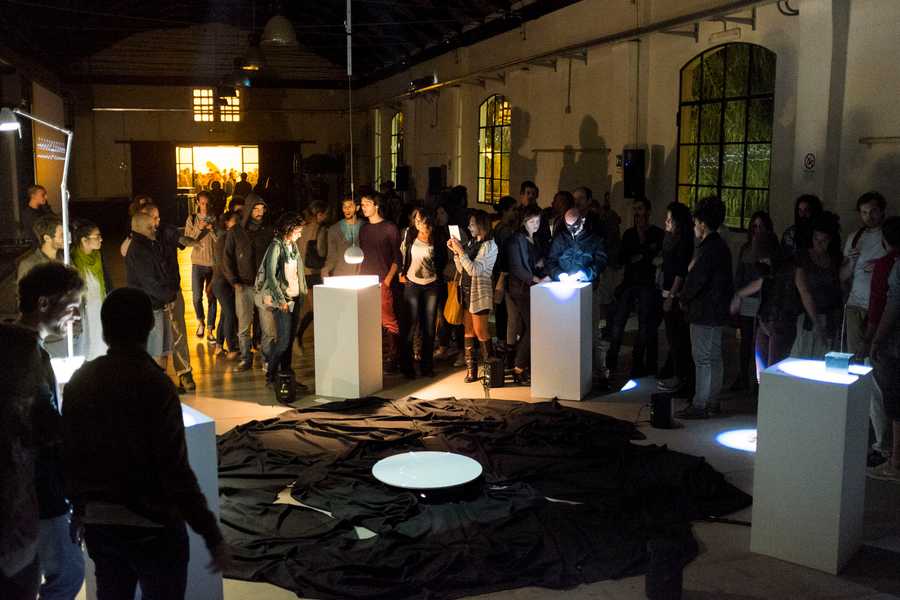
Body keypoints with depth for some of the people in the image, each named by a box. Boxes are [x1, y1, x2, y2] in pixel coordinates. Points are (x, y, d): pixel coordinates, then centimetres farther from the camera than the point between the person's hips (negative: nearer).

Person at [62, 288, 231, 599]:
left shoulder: (79, 381, -1)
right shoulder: (154, 385, -20)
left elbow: (71, 457, 8)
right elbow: (175, 471, -22)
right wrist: (212, 535, -16)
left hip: (98, 523, 6)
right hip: (152, 526, -6)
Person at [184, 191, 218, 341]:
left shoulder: (215, 219, 2)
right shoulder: (192, 219, 2)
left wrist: (212, 229, -17)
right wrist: (199, 228, -17)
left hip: (213, 263, 0)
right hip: (198, 263, 0)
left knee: (212, 297, 4)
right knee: (197, 296, -4)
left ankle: (210, 329, 13)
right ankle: (200, 321, 23)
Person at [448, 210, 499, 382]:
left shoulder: (489, 246, -11)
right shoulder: (471, 243, 11)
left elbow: (474, 270, -19)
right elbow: (462, 269, 12)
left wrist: (460, 251, -19)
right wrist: (455, 251, 2)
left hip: (480, 293, -7)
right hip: (466, 291, 7)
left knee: (480, 331, -4)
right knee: (469, 331, 7)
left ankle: (490, 366, 10)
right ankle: (471, 369, 12)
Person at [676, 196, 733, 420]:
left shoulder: (708, 249, -19)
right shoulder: (721, 246, 12)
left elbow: (695, 279, -20)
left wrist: (684, 299, -2)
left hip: (704, 312, -10)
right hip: (718, 310, 10)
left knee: (702, 359, -6)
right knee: (714, 357, 15)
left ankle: (699, 406, -3)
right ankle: (712, 401, 25)